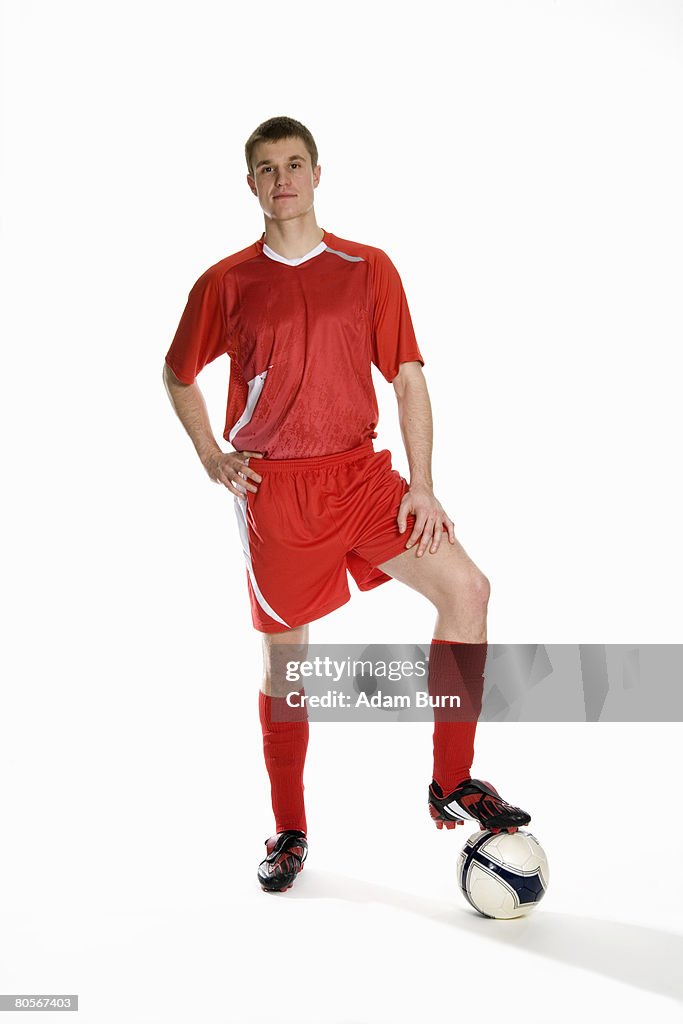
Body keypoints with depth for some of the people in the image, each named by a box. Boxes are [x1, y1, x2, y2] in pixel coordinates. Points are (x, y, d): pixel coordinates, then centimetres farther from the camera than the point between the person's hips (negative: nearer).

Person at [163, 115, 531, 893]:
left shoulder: (369, 268, 5)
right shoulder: (225, 283, 3)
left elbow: (408, 377, 4)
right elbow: (178, 375, 16)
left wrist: (422, 483, -5)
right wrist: (213, 461, 3)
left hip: (360, 474, 1)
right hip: (273, 487, -1)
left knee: (465, 586, -18)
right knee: (284, 654, 6)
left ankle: (453, 783, -4)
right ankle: (289, 832, 24)